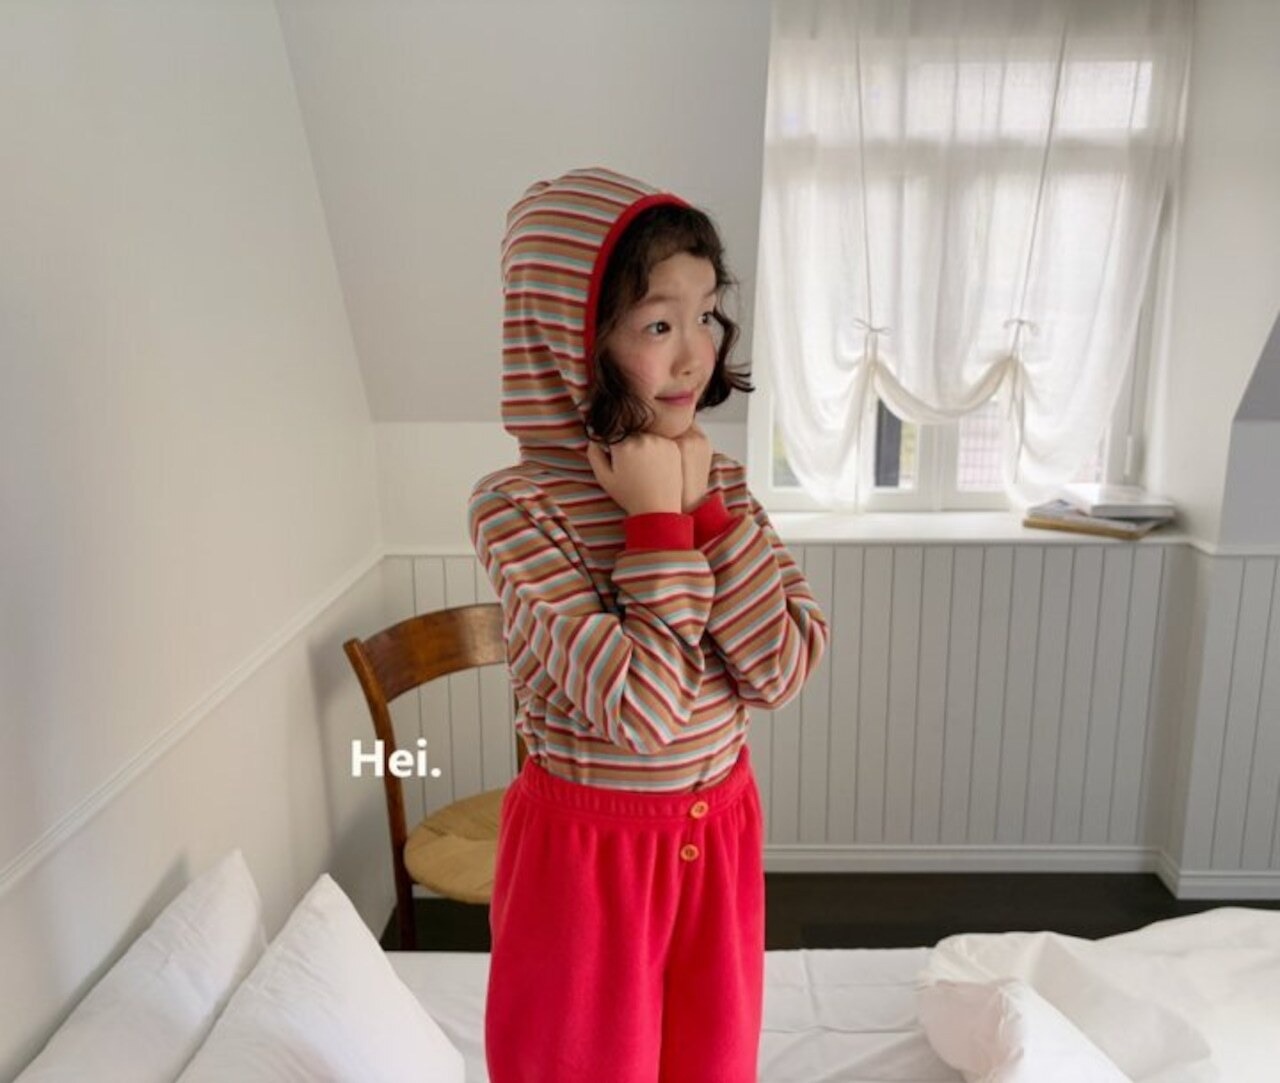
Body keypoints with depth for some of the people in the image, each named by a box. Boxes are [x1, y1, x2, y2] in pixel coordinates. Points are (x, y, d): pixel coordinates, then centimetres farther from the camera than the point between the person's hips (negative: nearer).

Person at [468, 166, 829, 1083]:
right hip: (590, 844, -4)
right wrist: (656, 519, -24)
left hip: (720, 827, 5)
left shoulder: (717, 479, -4)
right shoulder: (516, 504, -21)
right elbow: (641, 710, -27)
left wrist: (705, 506, -18)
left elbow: (782, 671, -13)